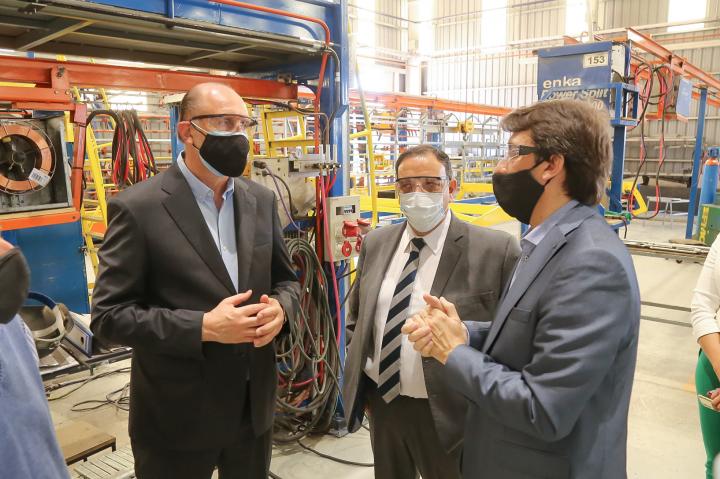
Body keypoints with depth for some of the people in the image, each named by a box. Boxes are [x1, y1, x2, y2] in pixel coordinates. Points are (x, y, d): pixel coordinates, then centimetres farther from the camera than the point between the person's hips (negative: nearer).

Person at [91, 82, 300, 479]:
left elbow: (285, 280, 10)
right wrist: (202, 327, -23)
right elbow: (108, 315, -13)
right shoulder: (138, 208, -14)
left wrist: (279, 307, -12)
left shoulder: (261, 200, 2)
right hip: (177, 417, -4)